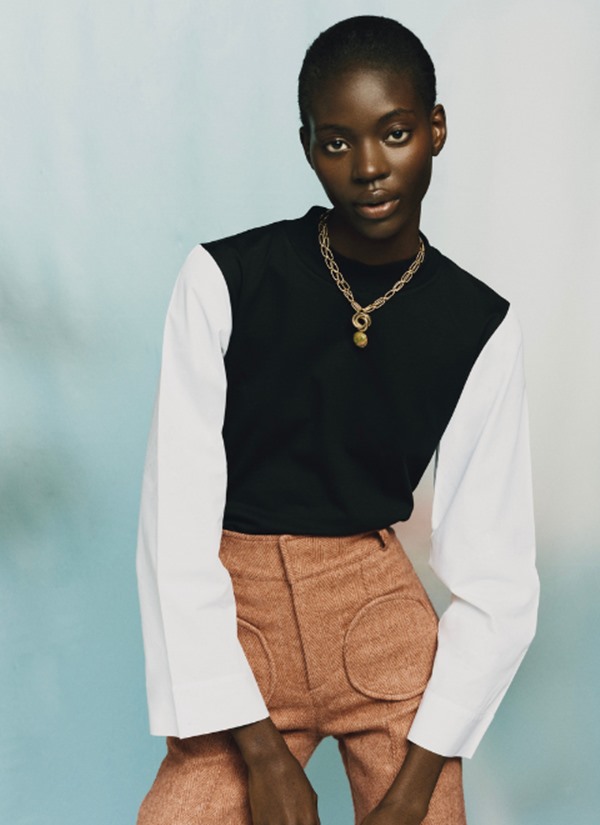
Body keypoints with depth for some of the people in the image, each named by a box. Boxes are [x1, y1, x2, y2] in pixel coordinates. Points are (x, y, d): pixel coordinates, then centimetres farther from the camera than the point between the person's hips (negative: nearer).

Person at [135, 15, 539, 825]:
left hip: (383, 615, 2)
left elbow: (498, 583, -3)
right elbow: (175, 529, -11)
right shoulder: (222, 280, -10)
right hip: (241, 616, -1)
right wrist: (261, 753, -14)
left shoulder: (482, 328, -4)